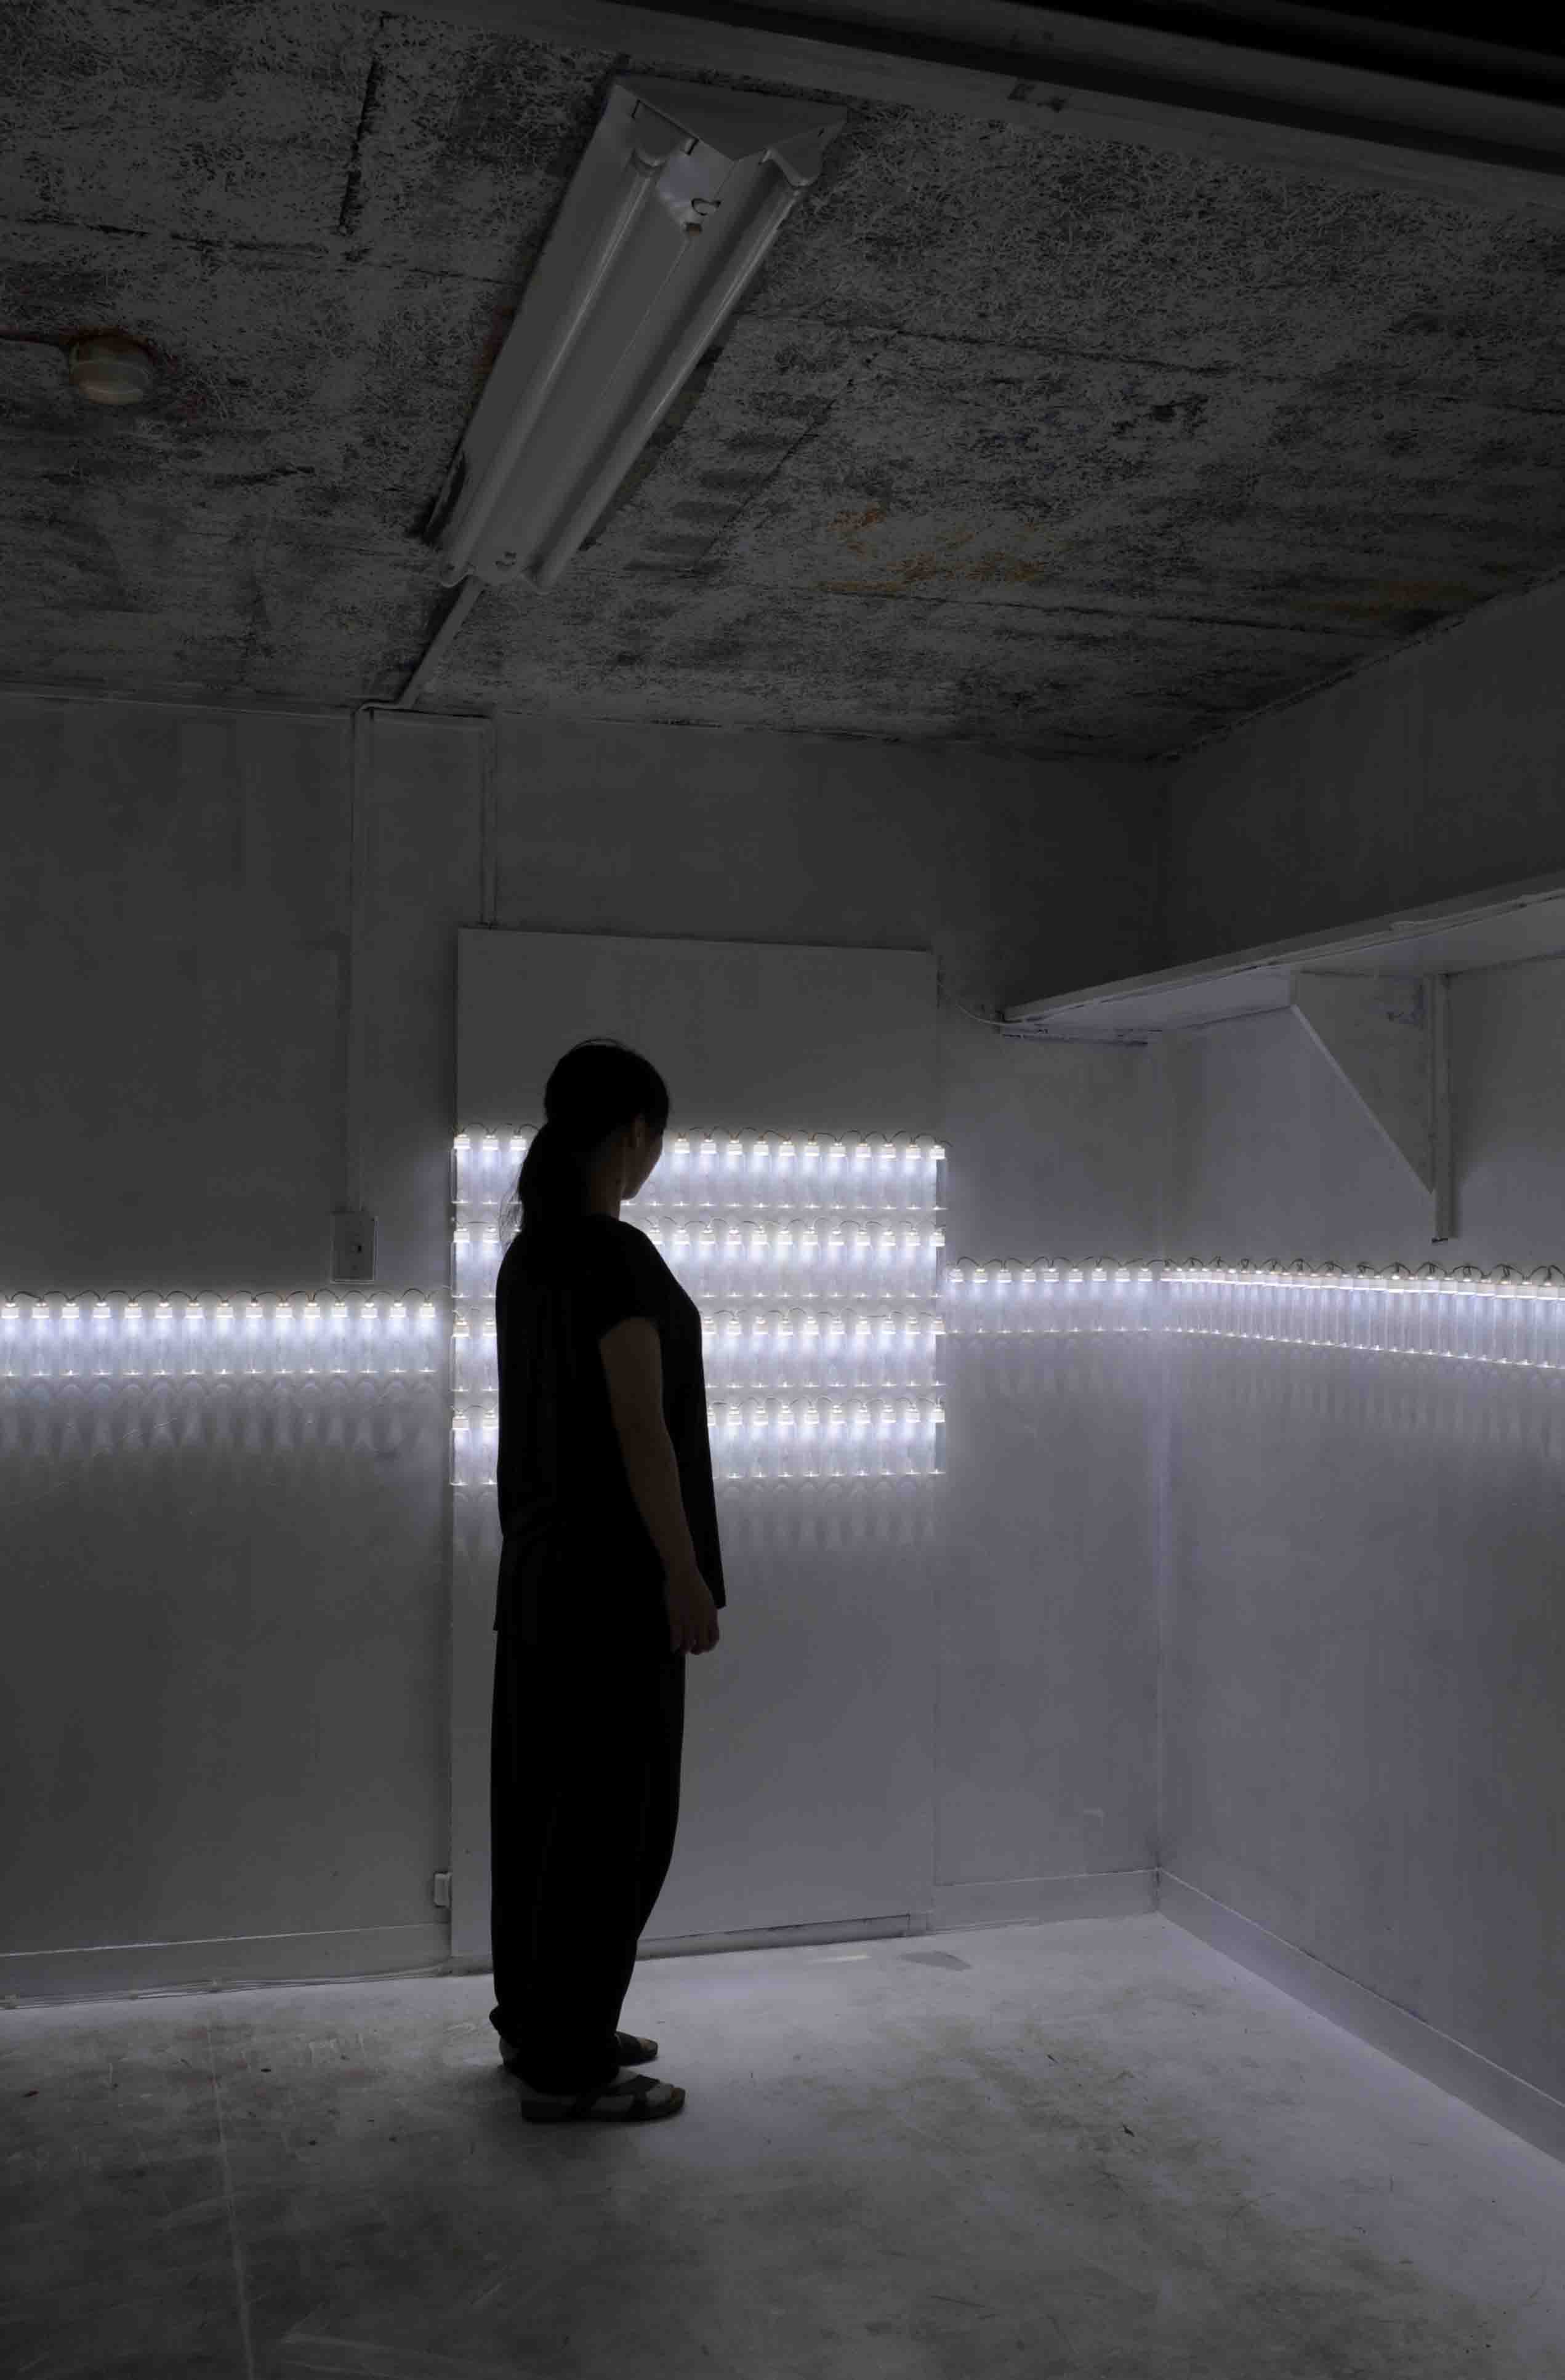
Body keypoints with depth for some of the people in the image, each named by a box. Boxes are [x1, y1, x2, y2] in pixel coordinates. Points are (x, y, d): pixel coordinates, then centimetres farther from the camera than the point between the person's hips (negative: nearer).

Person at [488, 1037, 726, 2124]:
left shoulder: (527, 1255, 10)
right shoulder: (617, 1258, -18)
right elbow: (640, 1429, -20)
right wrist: (685, 1575, -15)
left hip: (540, 1560, 9)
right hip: (614, 1568, -9)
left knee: (541, 1794, 16)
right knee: (611, 1808, -1)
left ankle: (534, 2021, 28)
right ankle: (567, 2065, 7)